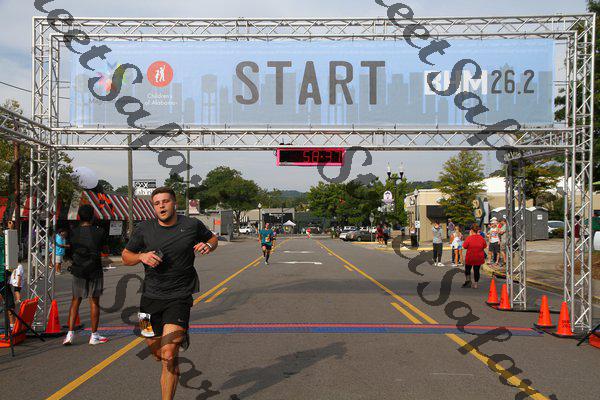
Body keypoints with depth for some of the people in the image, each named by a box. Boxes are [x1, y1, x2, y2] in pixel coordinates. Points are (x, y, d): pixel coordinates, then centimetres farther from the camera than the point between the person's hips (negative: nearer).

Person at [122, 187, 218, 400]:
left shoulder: (192, 225, -2)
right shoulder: (144, 229, 0)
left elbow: (213, 238, 18)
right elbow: (125, 256, 11)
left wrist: (208, 246, -6)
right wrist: (142, 256, -11)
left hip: (179, 298, -3)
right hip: (151, 297, 3)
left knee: (168, 356, -15)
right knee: (157, 354, 16)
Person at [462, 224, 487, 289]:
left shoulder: (469, 238, -17)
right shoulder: (481, 238, -6)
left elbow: (464, 246, -9)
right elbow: (485, 246, 6)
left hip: (470, 257, -2)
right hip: (479, 258, 3)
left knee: (467, 269, 18)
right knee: (476, 270, 10)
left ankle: (468, 281, 20)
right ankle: (475, 284, 12)